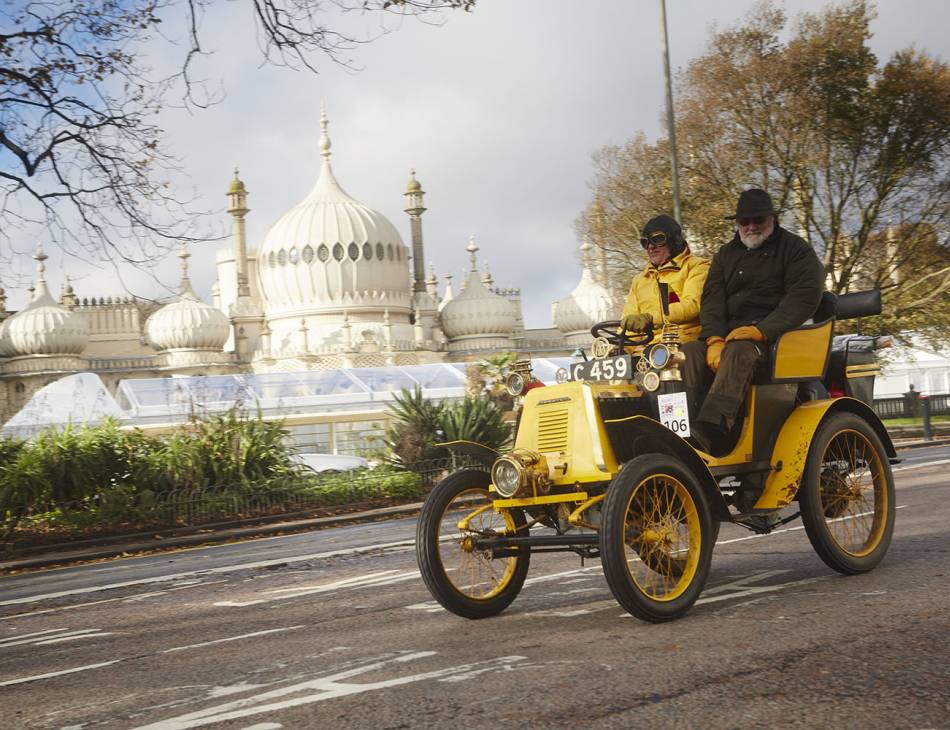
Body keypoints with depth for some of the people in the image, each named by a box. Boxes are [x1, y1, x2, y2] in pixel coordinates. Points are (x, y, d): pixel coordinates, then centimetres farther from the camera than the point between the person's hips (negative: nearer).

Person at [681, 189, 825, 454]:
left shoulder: (795, 249, 8)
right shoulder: (726, 255, 23)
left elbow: (805, 296, -7)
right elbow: (712, 300, 10)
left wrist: (761, 330, -19)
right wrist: (714, 339, -11)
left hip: (775, 331, -5)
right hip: (729, 331, 5)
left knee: (738, 351, -38)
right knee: (689, 351, -26)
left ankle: (711, 428, -58)